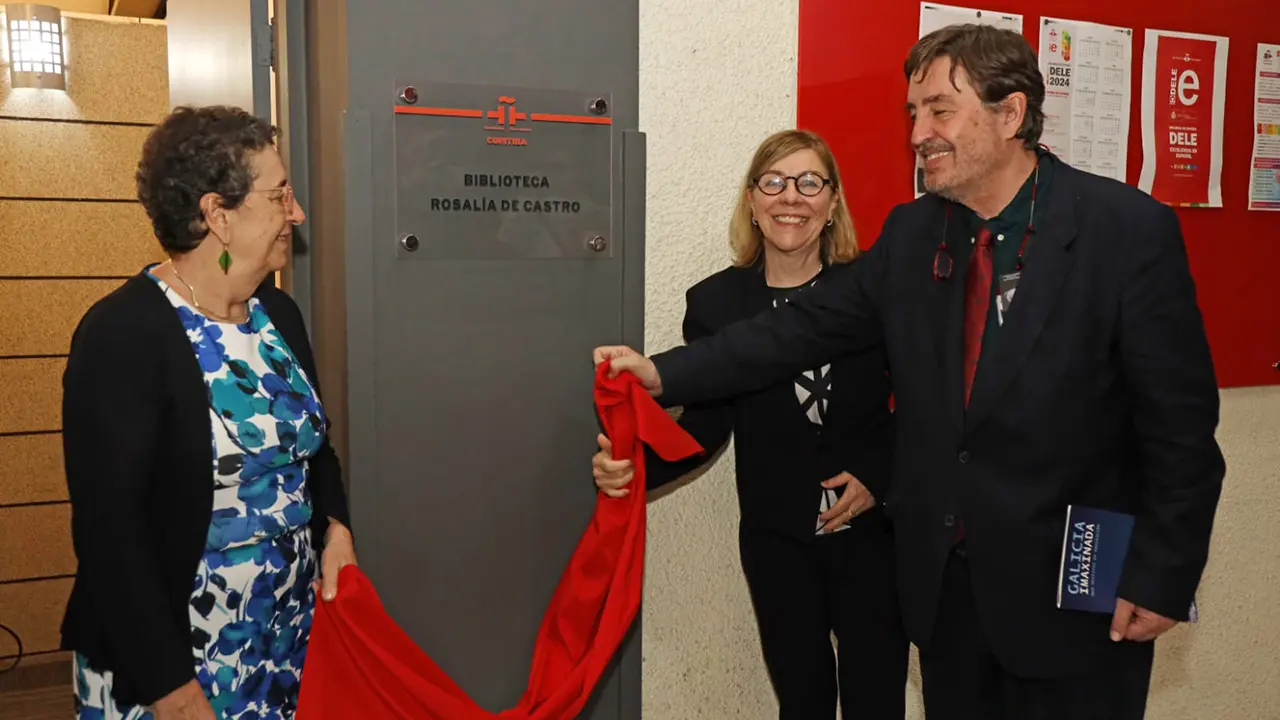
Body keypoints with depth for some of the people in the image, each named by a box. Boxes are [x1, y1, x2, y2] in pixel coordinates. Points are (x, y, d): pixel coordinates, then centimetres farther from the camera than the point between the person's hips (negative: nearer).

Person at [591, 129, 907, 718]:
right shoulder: (716, 302, -3)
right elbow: (705, 424, -1)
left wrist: (879, 476, -10)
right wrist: (635, 466, -17)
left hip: (871, 532, -1)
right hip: (777, 542, 1)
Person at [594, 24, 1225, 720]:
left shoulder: (1130, 230, -13)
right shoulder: (910, 233, 2)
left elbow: (1180, 422, -11)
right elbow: (808, 325, -1)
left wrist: (1160, 578, -11)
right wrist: (664, 374, -10)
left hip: (1076, 596, -4)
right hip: (943, 581, 5)